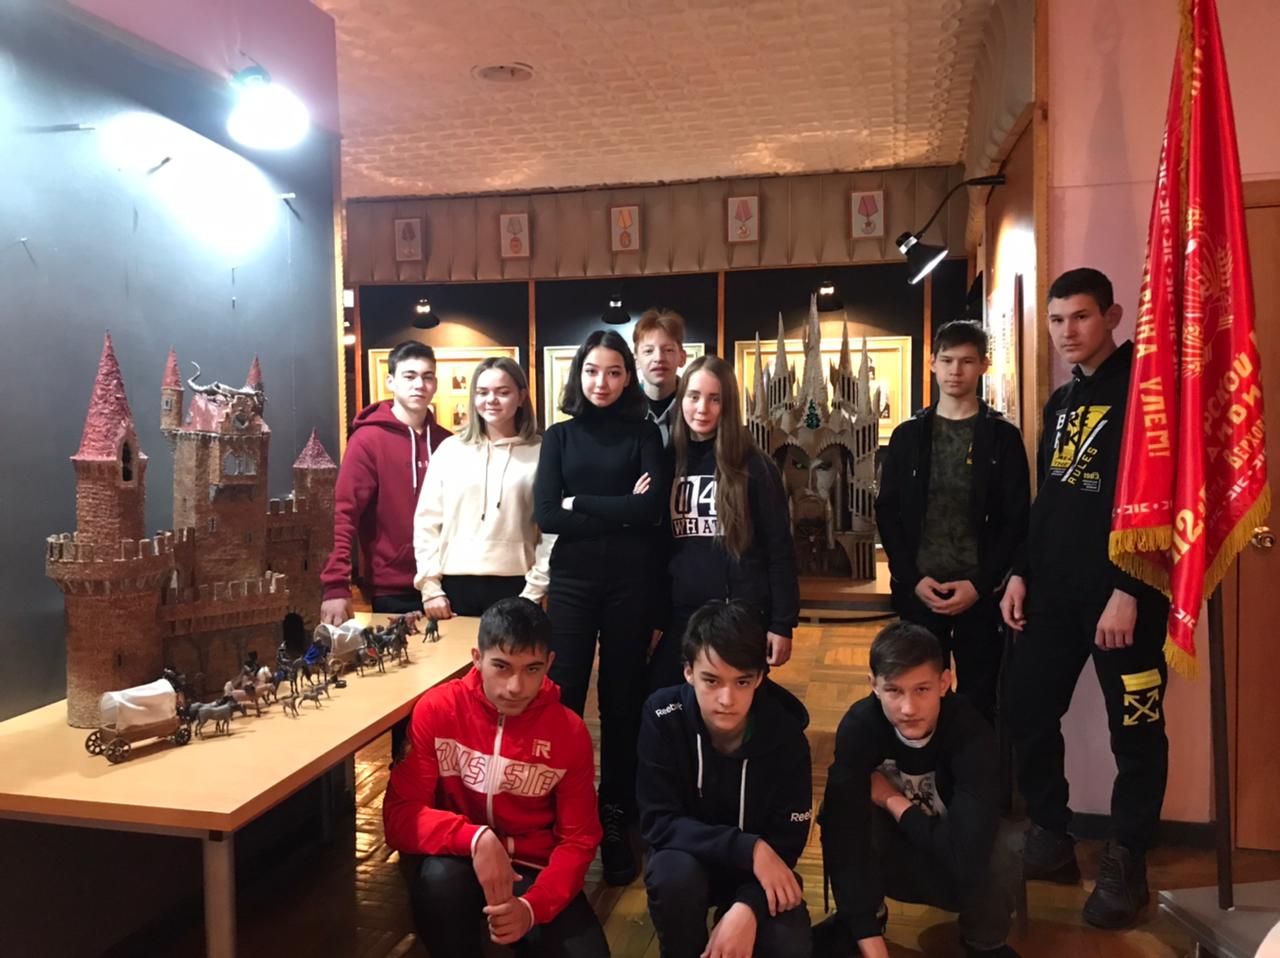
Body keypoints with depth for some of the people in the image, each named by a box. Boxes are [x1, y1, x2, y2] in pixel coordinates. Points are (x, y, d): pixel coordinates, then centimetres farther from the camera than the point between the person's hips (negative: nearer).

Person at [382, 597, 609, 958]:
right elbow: (400, 815, -16)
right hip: (457, 861, -1)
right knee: (440, 879, -35)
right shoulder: (437, 710, -13)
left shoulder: (571, 733, -11)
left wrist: (533, 906, -22)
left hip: (532, 870, 1)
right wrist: (474, 839, -34)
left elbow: (578, 840, -5)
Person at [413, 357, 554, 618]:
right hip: (455, 585, 2)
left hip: (514, 587, -1)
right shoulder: (450, 449, 6)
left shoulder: (540, 453, 1)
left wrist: (534, 591, -7)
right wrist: (430, 586, 0)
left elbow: (552, 530, -2)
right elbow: (427, 521, 6)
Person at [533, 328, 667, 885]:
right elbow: (545, 515, -5)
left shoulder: (643, 434, 4)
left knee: (622, 700, 7)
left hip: (629, 583, -1)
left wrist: (579, 503, -9)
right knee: (562, 698, 0)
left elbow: (652, 509, -11)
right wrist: (619, 512, -11)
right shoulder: (559, 436, 8)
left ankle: (615, 820, 20)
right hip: (572, 581, 1)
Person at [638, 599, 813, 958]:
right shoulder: (664, 717, -22)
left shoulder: (785, 735, -20)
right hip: (687, 857, -1)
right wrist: (749, 849, -31)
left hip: (761, 868, 1)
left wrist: (747, 907, -31)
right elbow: (659, 823, -22)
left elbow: (787, 841, -14)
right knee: (674, 873, -34)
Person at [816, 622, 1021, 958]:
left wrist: (892, 801, -26)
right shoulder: (860, 724, -25)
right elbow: (843, 834, -31)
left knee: (997, 858, -34)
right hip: (889, 851, 1)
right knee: (835, 818, -30)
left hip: (958, 864, -1)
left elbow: (966, 854, -38)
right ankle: (862, 919, 2)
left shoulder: (972, 734, -30)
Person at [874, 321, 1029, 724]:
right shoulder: (908, 435, 8)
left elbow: (1016, 520, 0)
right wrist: (913, 578, -6)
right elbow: (888, 513, 5)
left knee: (979, 698, 7)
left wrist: (980, 583, -10)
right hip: (918, 589, 1)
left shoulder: (1003, 436, 4)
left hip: (980, 591, -1)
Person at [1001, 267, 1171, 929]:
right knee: (1027, 715, 8)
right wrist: (1022, 572, 12)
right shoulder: (1060, 401, 16)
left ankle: (1126, 864, 18)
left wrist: (1129, 589, -19)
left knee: (1134, 729, 4)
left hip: (1124, 592, -7)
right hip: (1053, 591, 7)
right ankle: (1050, 840, 25)